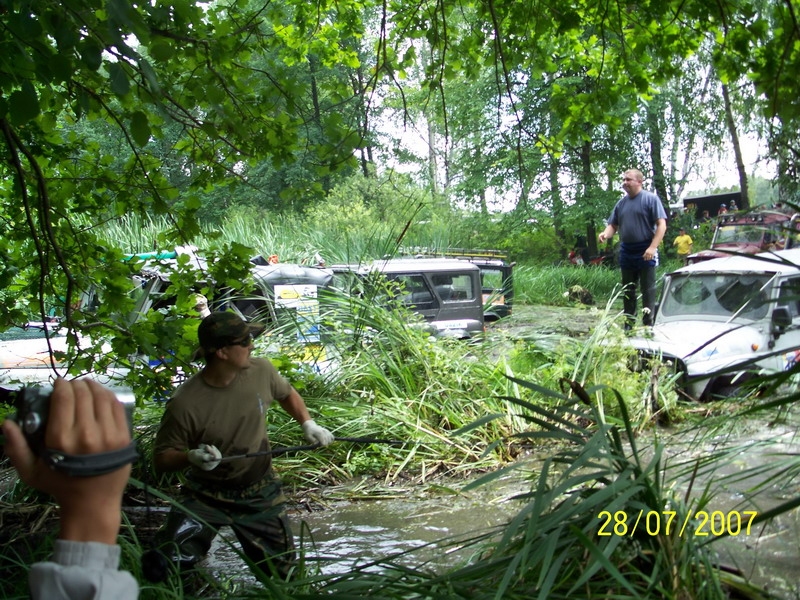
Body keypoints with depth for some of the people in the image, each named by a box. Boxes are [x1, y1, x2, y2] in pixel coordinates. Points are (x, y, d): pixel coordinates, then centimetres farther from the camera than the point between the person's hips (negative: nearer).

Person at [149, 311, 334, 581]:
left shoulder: (261, 370, -12)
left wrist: (308, 423, -2)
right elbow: (161, 459, -15)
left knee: (284, 572, 10)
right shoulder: (185, 403, -24)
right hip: (206, 497, -3)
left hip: (260, 493, 3)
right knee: (164, 570, -15)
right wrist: (190, 457, -34)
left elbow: (287, 393, 11)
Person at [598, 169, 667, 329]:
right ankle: (629, 324, 19)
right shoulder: (621, 203, 13)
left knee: (647, 289, -4)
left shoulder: (650, 199, -5)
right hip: (626, 250, 6)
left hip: (645, 251, -6)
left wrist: (653, 247, -21)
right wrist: (606, 234, -8)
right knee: (628, 290, 11)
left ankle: (648, 325, -1)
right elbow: (613, 225, 16)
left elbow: (661, 225, -10)